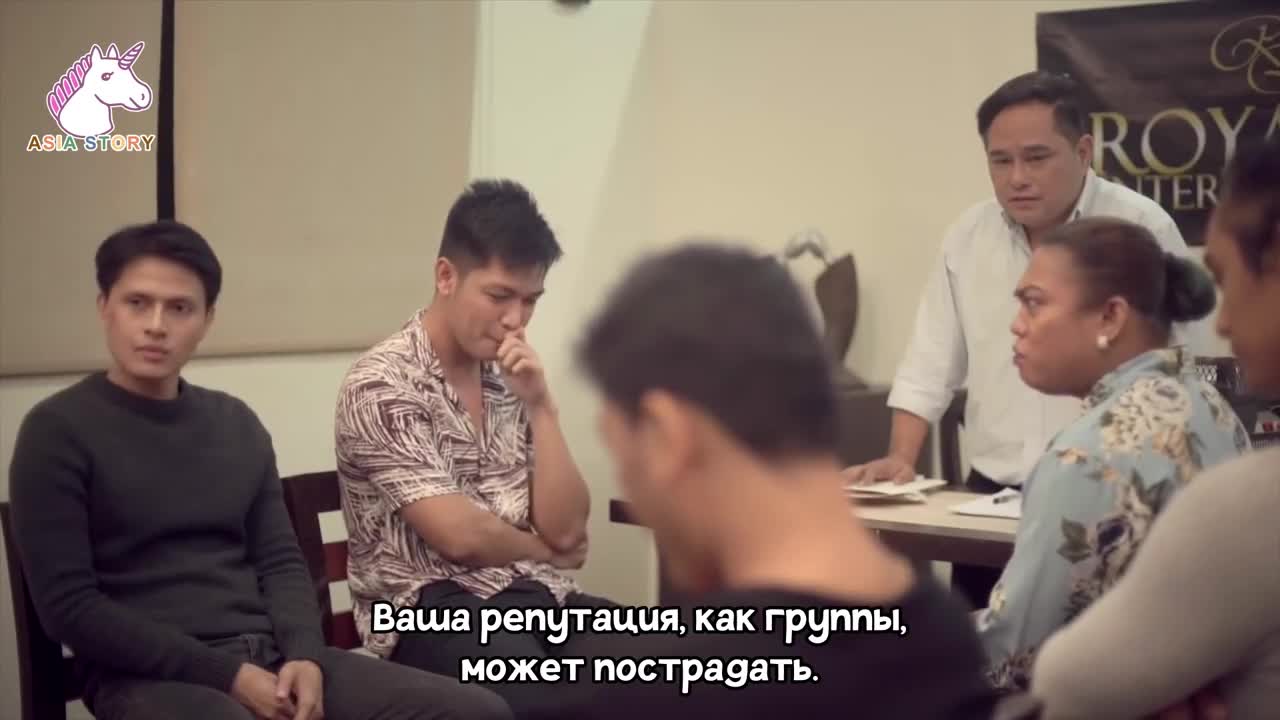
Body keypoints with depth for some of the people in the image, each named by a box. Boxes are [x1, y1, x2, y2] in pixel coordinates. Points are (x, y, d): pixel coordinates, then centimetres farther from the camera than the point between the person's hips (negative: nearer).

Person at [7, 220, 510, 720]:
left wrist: (304, 656, -6)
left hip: (270, 656, 5)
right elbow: (68, 607, -7)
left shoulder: (236, 423, 15)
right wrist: (227, 675, -13)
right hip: (148, 674, -5)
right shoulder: (59, 430, -1)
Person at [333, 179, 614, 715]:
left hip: (539, 599, 6)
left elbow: (566, 530, 5)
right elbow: (460, 536, -14)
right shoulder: (381, 386, -8)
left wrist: (541, 406, -5)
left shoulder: (512, 378, 13)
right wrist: (543, 550, 5)